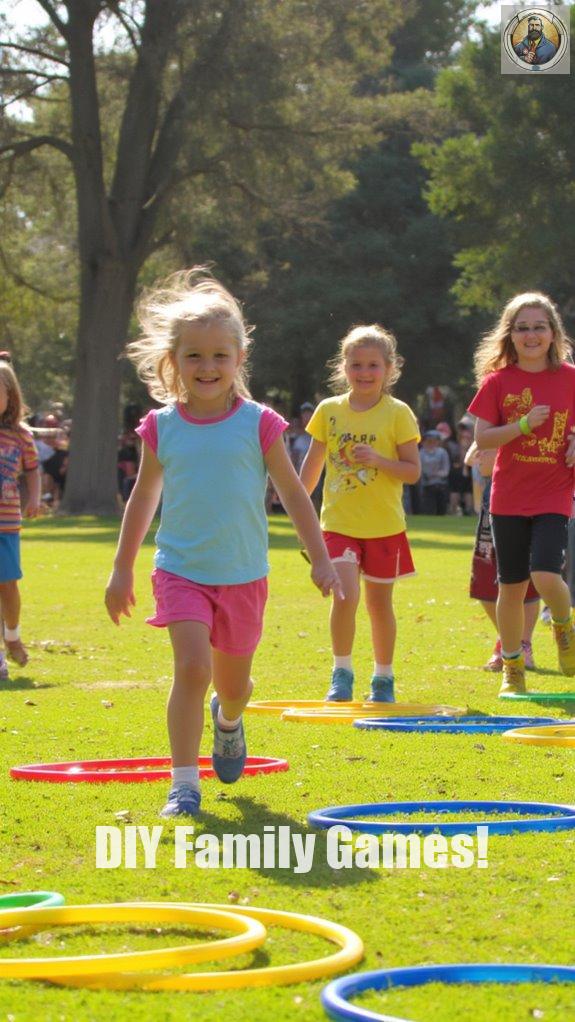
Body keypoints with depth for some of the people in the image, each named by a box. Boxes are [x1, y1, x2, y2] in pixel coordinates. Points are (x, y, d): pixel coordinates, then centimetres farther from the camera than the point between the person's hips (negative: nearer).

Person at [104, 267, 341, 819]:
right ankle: (183, 784, -14)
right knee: (192, 667, -20)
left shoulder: (258, 424, -6)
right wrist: (122, 570, 13)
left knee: (233, 682, 13)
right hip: (181, 569, -1)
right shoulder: (161, 427, -2)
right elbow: (144, 498, 11)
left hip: (242, 574, 1)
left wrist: (320, 559, 1)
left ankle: (227, 721, 51)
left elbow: (293, 493, 3)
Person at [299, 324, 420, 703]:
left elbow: (413, 470, -4)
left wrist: (378, 460, -20)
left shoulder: (398, 414, -3)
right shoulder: (329, 410, 4)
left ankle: (383, 677, 25)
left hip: (384, 525, -1)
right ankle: (342, 673, -1)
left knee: (379, 602, 9)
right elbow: (312, 465, 14)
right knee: (345, 595, -16)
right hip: (339, 522, 1)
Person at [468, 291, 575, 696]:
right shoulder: (498, 381, -1)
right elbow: (482, 438, -6)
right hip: (509, 498, 1)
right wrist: (524, 424, -18)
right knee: (512, 585, 6)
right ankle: (513, 671, 20)